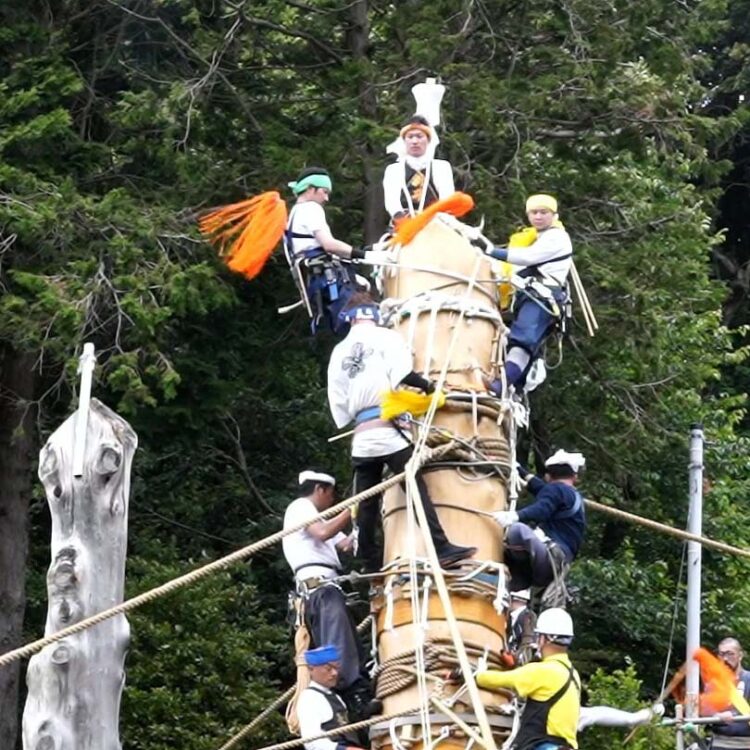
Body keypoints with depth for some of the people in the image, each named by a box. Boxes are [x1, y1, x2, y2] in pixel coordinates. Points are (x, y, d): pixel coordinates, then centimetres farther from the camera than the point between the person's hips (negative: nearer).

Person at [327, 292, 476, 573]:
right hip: (387, 428, -5)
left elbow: (337, 404, 14)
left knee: (366, 505, 8)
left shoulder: (339, 353, 17)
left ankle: (371, 565, 9)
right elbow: (401, 373, -14)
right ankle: (442, 547, -19)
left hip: (360, 435, 5)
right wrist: (427, 386, 1)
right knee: (417, 488, -10)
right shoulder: (385, 337, 2)